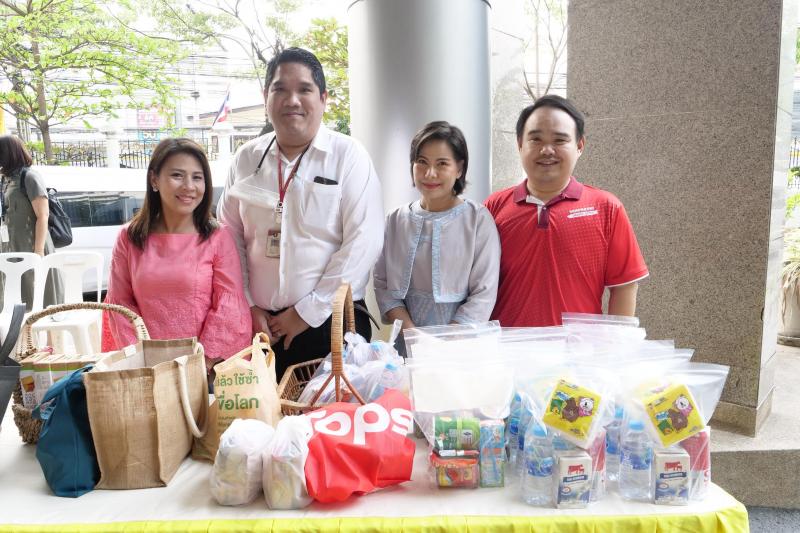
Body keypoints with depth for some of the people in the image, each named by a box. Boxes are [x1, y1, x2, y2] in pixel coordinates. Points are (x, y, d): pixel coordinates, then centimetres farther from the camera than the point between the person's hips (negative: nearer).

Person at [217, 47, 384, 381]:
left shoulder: (348, 155, -3)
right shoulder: (246, 159, 9)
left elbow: (364, 241, -10)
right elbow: (230, 238, 10)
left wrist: (308, 312, -10)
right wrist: (247, 308, 0)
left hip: (332, 325, -3)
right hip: (260, 327, 3)